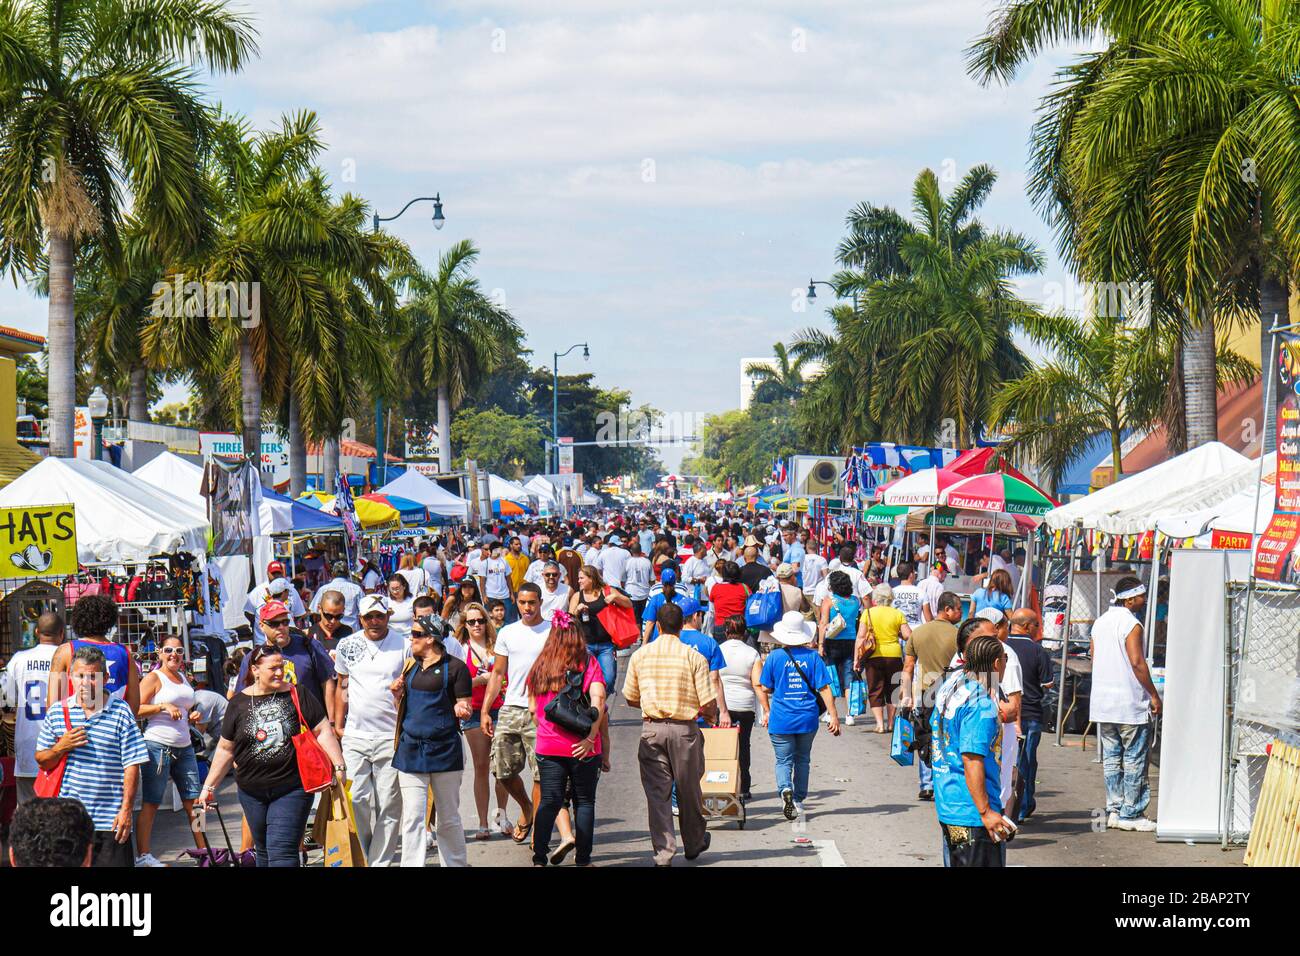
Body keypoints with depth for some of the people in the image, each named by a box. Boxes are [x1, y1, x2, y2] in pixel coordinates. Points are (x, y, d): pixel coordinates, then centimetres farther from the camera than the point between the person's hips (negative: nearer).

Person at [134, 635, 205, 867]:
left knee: (194, 802, 6)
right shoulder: (153, 678, -3)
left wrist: (193, 716, 12)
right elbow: (136, 710, -12)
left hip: (184, 747, 7)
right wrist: (163, 706, -20)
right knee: (150, 803, -3)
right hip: (158, 746, -7)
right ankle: (143, 856, -1)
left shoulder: (184, 679, 18)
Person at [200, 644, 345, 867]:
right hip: (252, 792, 3)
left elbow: (323, 732, 0)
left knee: (282, 851, -13)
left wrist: (339, 768, -8)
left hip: (292, 789, -3)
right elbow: (225, 749, 13)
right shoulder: (239, 703, 6)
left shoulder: (297, 695, -1)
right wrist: (209, 787, 14)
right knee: (263, 850, 14)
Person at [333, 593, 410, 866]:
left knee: (388, 806, 0)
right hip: (355, 736, 2)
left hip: (391, 738, -2)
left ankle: (380, 861, 8)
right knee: (356, 800, -2)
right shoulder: (347, 646, 7)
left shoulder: (404, 646, 0)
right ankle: (359, 857, 15)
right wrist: (338, 724, 13)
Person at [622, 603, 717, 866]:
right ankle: (694, 843, 32)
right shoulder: (693, 657, -7)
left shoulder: (640, 655, 0)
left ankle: (663, 852, -2)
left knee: (657, 792, 4)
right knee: (689, 789, 15)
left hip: (652, 728, 1)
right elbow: (708, 704, -8)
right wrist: (711, 715, 14)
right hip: (685, 728, -1)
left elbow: (631, 698, 9)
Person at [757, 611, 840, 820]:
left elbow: (764, 689, 1)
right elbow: (824, 688, -5)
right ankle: (799, 800, 25)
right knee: (802, 760, 18)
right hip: (807, 720, 2)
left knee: (783, 761, 4)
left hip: (781, 720, -2)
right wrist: (833, 716, -2)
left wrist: (767, 712, 16)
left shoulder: (774, 657, -4)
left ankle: (785, 789, -23)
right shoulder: (812, 656, -2)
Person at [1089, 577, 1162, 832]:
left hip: (1102, 703, 8)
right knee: (1134, 760, -1)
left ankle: (1114, 810, 14)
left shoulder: (1100, 622, 12)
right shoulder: (1131, 624, -13)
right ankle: (1130, 813, -1)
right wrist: (1153, 695, -12)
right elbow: (1137, 662, -19)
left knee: (1111, 757, 12)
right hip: (1131, 704, -8)